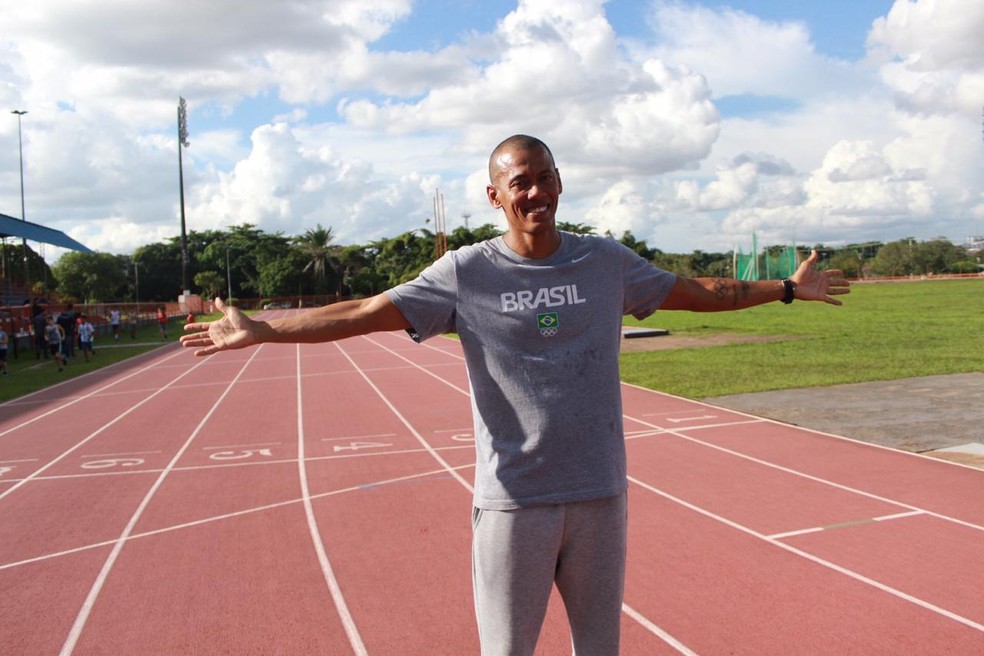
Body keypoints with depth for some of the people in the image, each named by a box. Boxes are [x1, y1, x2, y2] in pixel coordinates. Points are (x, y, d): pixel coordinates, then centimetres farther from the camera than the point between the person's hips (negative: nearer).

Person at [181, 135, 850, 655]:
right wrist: (261, 329, -13)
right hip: (513, 500, -2)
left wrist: (787, 287, 17)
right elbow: (364, 312, -7)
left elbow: (700, 292, 15)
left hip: (600, 493, 3)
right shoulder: (466, 272, -4)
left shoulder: (606, 261, 4)